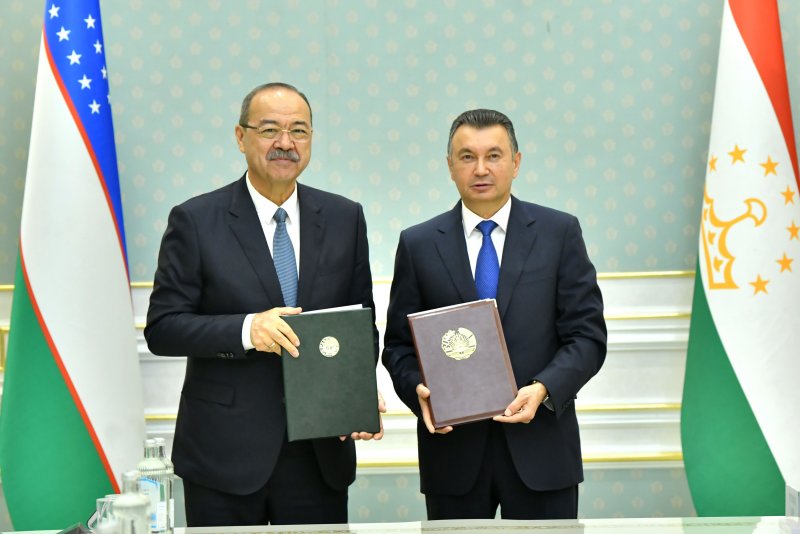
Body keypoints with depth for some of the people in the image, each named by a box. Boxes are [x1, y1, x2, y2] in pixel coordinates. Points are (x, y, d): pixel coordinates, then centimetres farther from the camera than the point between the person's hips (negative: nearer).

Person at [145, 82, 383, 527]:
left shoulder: (345, 218, 5)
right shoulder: (196, 220, -4)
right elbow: (162, 328, -7)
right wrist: (246, 329, -22)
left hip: (321, 451, 3)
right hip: (224, 452, -2)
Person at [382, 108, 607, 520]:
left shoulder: (559, 232, 3)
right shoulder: (418, 244, 6)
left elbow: (587, 334, 0)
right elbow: (399, 344, 8)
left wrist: (543, 388, -15)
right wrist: (419, 390, -12)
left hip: (540, 444, 0)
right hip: (453, 445, 1)